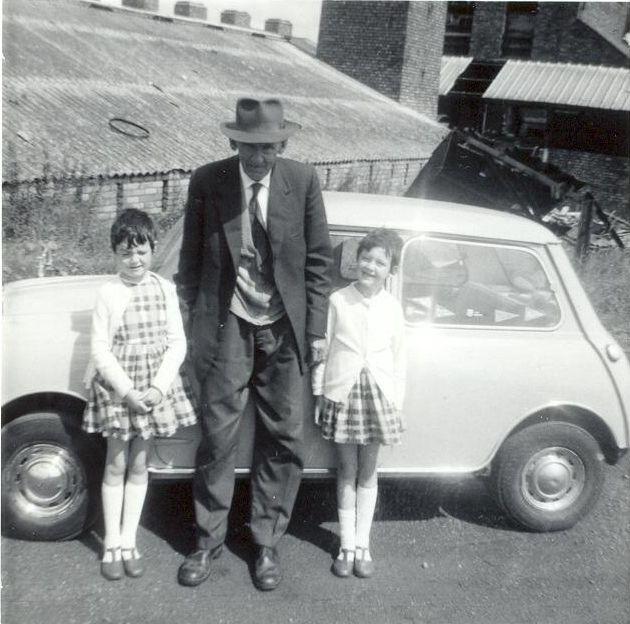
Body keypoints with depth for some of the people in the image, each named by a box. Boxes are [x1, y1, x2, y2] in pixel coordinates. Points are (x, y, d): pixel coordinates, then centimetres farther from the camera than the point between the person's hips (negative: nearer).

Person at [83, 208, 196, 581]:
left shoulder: (165, 289, -3)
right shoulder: (108, 294, -8)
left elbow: (177, 343, -3)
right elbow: (101, 351, -8)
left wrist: (158, 388, -14)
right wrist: (127, 390, -17)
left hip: (155, 385, 2)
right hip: (116, 385, -2)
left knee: (139, 465, 11)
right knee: (116, 465, 8)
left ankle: (128, 542, 23)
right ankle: (111, 545, 20)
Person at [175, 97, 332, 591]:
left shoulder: (303, 180, -4)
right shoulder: (207, 181, -5)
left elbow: (318, 260, 0)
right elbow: (191, 258, 4)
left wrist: (316, 329, -2)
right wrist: (194, 320, 2)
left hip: (284, 328, 1)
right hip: (227, 326, 0)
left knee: (283, 438, 6)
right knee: (218, 436, 4)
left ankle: (267, 543, 24)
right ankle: (209, 540, 24)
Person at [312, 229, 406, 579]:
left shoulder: (393, 308, 1)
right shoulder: (338, 301, -4)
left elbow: (399, 358, 5)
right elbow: (322, 349, 0)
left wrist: (397, 402, 4)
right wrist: (319, 392, 0)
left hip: (378, 394, 1)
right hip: (342, 392, -1)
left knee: (367, 472, 10)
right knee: (347, 470, 8)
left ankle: (362, 544, 19)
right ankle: (347, 544, 18)